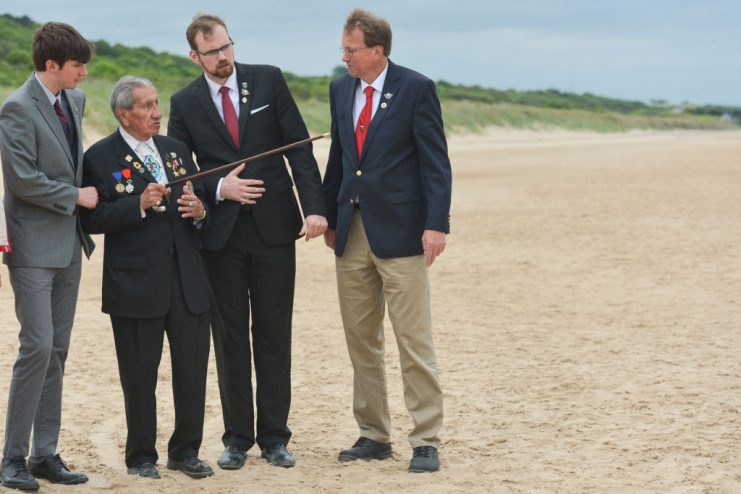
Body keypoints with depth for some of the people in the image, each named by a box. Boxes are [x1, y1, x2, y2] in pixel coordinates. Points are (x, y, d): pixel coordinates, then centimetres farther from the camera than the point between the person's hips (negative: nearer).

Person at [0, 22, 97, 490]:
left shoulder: (75, 100, 10)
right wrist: (76, 196, -12)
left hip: (68, 244, 8)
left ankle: (45, 453, 14)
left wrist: (81, 194, 12)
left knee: (57, 350, 8)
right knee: (38, 346, -11)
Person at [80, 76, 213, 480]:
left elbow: (198, 208, 18)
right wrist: (139, 205, -21)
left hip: (187, 280, 5)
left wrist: (199, 212, -4)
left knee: (193, 367, 6)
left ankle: (185, 451, 21)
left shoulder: (176, 150, 14)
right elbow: (92, 219, -12)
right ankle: (141, 456, 18)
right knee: (140, 376, 4)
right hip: (136, 284, -5)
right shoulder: (100, 157, -4)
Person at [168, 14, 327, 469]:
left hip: (274, 226, 0)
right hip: (221, 232, 1)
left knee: (274, 336, 5)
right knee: (230, 337, 5)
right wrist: (219, 188, -13)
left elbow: (300, 147, -2)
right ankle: (238, 438, 14)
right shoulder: (185, 103, 3)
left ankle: (275, 436, 13)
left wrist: (315, 207, -12)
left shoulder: (268, 80, 1)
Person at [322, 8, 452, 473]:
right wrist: (329, 217, 16)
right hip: (352, 233, 6)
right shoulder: (341, 89, 11)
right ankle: (374, 435, 20)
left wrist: (436, 224, -16)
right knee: (361, 341, 10)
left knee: (414, 341, -3)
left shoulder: (416, 88, -7)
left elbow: (435, 160, -9)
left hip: (399, 231, -6)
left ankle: (426, 441, 4)